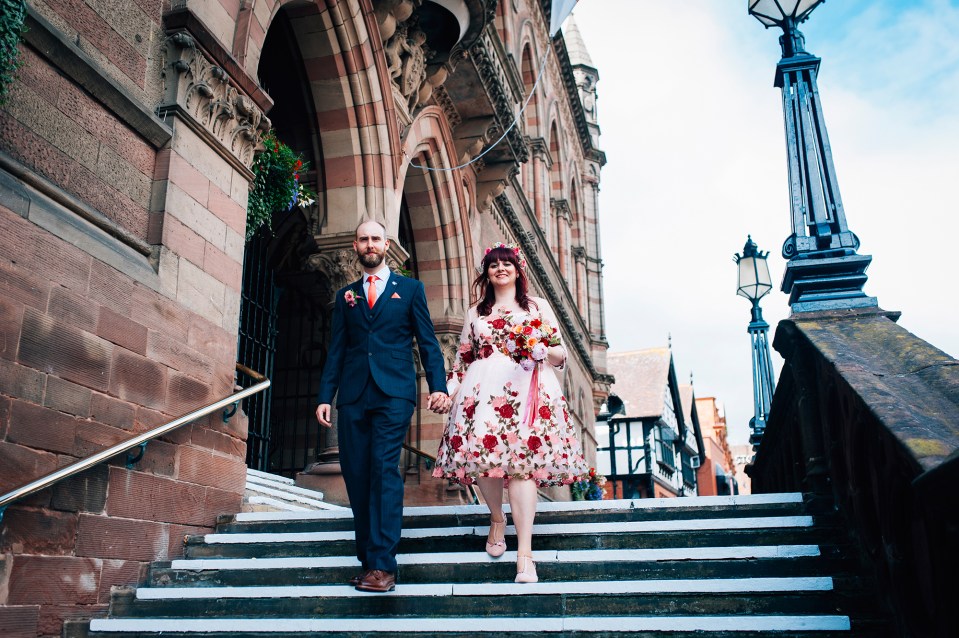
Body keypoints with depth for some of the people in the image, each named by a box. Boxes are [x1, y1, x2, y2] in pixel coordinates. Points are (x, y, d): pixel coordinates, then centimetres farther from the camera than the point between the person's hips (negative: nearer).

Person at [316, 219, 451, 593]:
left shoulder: (410, 289, 12)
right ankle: (368, 559, 11)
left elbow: (427, 342, 7)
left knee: (384, 468, -16)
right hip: (353, 395, 4)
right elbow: (336, 350, 15)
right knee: (356, 475, 1)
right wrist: (325, 396, 5)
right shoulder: (345, 296, 19)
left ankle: (383, 565, -16)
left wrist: (439, 387, -5)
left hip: (393, 393, -3)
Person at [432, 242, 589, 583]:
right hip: (483, 390, 3)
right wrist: (448, 389, 8)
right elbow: (463, 358, 21)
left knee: (522, 461, -16)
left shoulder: (537, 306, 16)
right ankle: (497, 519, 22)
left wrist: (542, 351, -8)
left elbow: (560, 354, 13)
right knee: (483, 455, -9)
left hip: (526, 389, -2)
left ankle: (525, 553, -19)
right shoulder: (476, 312, 22)